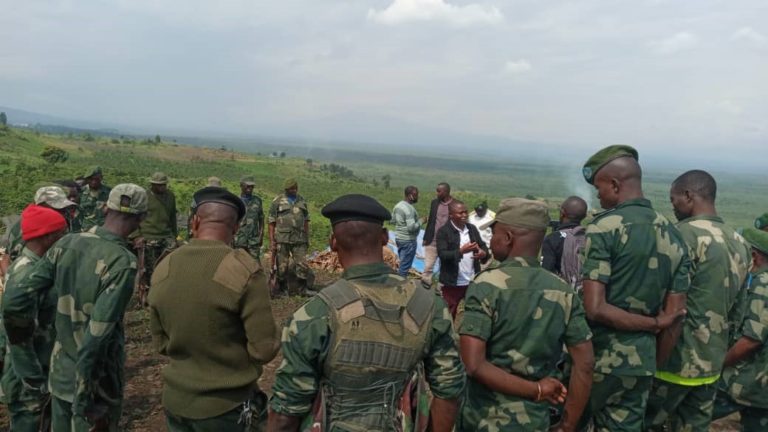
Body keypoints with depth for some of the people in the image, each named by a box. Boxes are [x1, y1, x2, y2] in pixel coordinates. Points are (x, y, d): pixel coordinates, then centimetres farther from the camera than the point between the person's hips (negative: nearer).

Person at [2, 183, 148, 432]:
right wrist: (87, 402, -18)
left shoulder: (66, 244, -6)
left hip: (60, 375, 6)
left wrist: (24, 340, 14)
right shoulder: (123, 262, -24)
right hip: (94, 382, -5)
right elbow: (96, 338, -27)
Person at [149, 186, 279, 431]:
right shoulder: (244, 270, -21)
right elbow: (264, 349, -19)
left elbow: (160, 342, 6)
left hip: (176, 402, 5)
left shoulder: (163, 268, -4)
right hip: (228, 406, -5)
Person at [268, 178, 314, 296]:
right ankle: (283, 290, 15)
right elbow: (271, 223, -2)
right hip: (282, 239, -3)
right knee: (282, 267, 3)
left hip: (299, 239, 3)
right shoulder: (277, 201, 0)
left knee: (302, 265, -1)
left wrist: (307, 238, 13)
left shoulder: (302, 201, 12)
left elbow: (306, 221, 17)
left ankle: (303, 289, 10)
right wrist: (271, 241, -7)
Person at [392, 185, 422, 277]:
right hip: (408, 240, -9)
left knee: (402, 263, 17)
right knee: (405, 266, -1)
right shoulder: (410, 209, -21)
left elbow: (393, 221, 15)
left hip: (398, 238, 9)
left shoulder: (398, 205, 6)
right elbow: (412, 227, -25)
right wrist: (421, 221, -11)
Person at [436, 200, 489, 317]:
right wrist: (461, 251, -33)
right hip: (452, 283, -5)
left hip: (473, 282, 5)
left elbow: (483, 245, 8)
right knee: (450, 314, 9)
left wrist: (484, 253, -17)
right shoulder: (443, 231, -10)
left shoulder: (472, 228, 7)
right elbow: (442, 254, -19)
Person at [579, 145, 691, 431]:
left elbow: (595, 309, -21)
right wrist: (654, 364, 14)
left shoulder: (604, 228, -13)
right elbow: (675, 317, 7)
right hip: (642, 362, 6)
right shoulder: (675, 237, 5)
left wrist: (652, 324, -10)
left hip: (600, 359, -6)